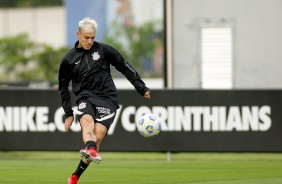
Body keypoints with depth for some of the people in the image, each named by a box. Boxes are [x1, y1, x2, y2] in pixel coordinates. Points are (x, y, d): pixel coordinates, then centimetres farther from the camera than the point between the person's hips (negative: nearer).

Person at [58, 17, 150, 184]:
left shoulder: (103, 50, 5)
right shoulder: (69, 60, 9)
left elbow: (125, 67, 12)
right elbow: (63, 87, 18)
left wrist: (141, 88, 8)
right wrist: (68, 113, 14)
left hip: (107, 98, -1)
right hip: (85, 98, 1)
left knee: (98, 136, -18)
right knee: (86, 120, -34)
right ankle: (91, 151, -64)